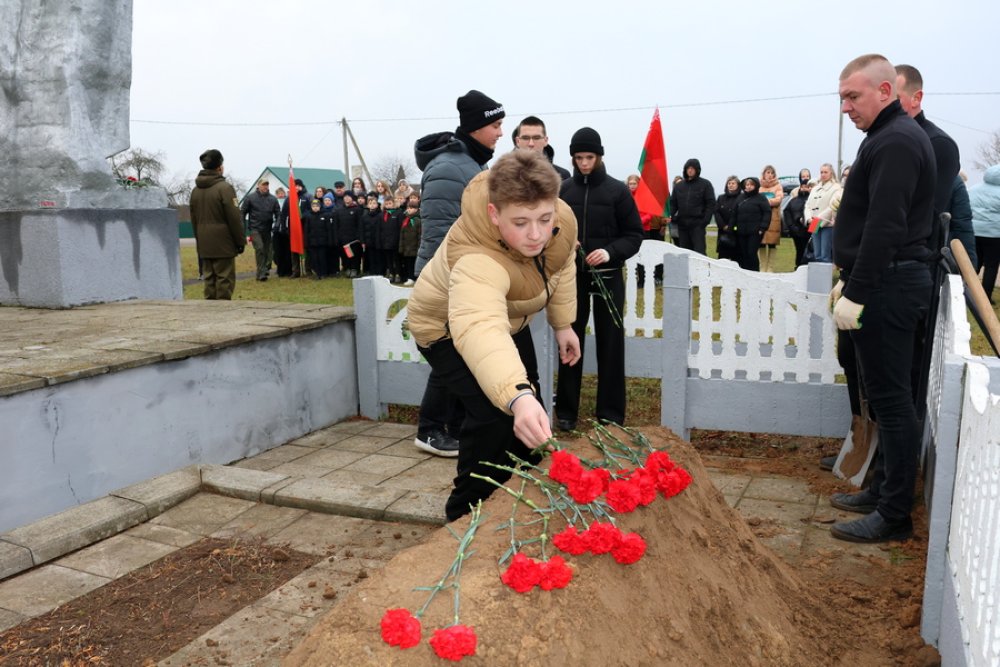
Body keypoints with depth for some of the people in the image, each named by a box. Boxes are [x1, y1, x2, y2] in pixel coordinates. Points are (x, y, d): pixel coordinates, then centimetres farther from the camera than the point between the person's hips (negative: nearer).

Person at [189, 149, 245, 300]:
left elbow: (193, 219, 16)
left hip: (204, 246, 7)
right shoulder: (224, 188, -11)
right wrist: (240, 241, -5)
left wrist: (199, 240, 20)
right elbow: (235, 218, -12)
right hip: (223, 244, -7)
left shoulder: (195, 190, 13)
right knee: (225, 279, -3)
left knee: (209, 279, 11)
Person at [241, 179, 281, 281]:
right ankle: (261, 273, -10)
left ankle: (266, 269, 24)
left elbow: (278, 213, 6)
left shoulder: (272, 199, 5)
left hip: (267, 229, 3)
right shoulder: (250, 197, -2)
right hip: (255, 228, -3)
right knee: (259, 248, -14)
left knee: (267, 250, 9)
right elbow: (243, 212, 0)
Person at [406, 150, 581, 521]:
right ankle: (467, 514, 1)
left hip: (508, 319, 7)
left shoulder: (562, 221, -27)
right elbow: (480, 330, -66)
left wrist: (562, 323, 5)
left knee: (531, 423, 12)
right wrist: (518, 397, -81)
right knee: (495, 415, -23)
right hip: (449, 327, -7)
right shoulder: (477, 260, -48)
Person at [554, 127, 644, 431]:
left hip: (608, 276, -1)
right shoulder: (563, 190, 5)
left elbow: (634, 234, 0)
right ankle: (566, 411, 18)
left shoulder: (617, 190, 0)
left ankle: (610, 414, 12)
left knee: (610, 345, 3)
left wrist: (610, 252, -17)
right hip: (572, 276, 2)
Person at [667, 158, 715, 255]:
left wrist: (705, 221, -13)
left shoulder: (705, 184, 3)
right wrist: (670, 216, -5)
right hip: (682, 224, 4)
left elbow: (711, 204, -2)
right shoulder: (678, 185, 13)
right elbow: (673, 203, 13)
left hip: (697, 224, -4)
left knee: (699, 252, -10)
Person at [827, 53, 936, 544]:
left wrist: (856, 294, -21)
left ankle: (894, 515, 3)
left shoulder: (895, 142, -14)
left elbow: (884, 228, -22)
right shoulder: (892, 136, 19)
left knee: (891, 397, -5)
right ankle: (885, 489, 27)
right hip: (885, 282, 10)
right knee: (886, 394, 15)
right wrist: (849, 281, 21)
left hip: (888, 285, -10)